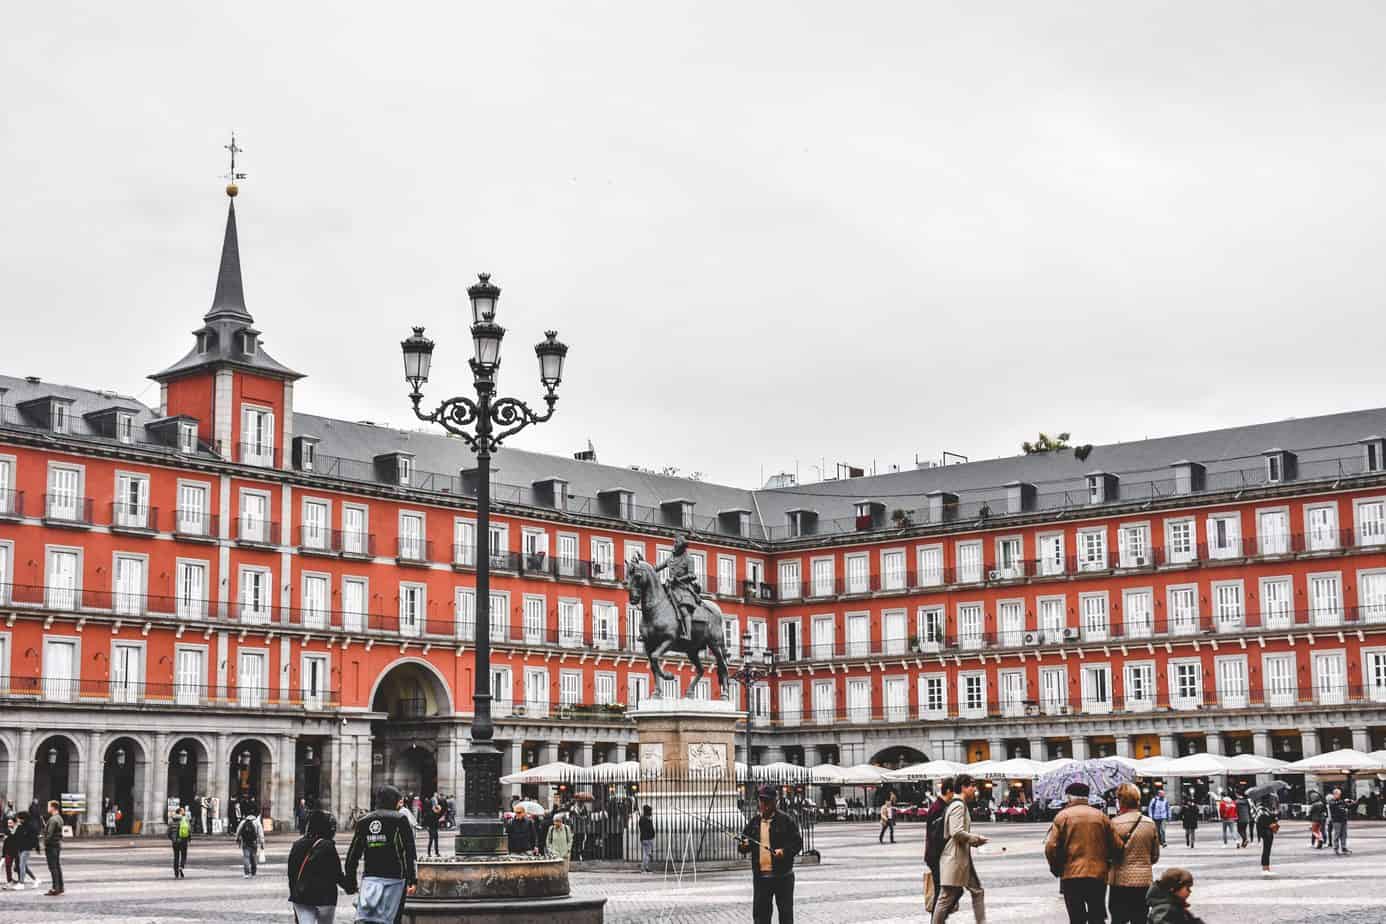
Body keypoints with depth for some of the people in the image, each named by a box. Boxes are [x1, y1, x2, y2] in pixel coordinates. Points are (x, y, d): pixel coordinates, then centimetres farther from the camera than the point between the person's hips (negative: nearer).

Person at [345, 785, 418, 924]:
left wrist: (350, 882, 18)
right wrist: (412, 880, -5)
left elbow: (353, 855, 12)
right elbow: (409, 853, -7)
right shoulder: (400, 820, -1)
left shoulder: (363, 822, 11)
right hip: (393, 877, -3)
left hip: (369, 877, 3)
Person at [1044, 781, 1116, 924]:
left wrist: (1056, 869, 7)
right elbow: (1116, 846, 2)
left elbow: (1051, 847, -9)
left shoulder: (1062, 816, -2)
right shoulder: (1101, 816, 5)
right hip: (1098, 875, 2)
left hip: (1071, 875, -2)